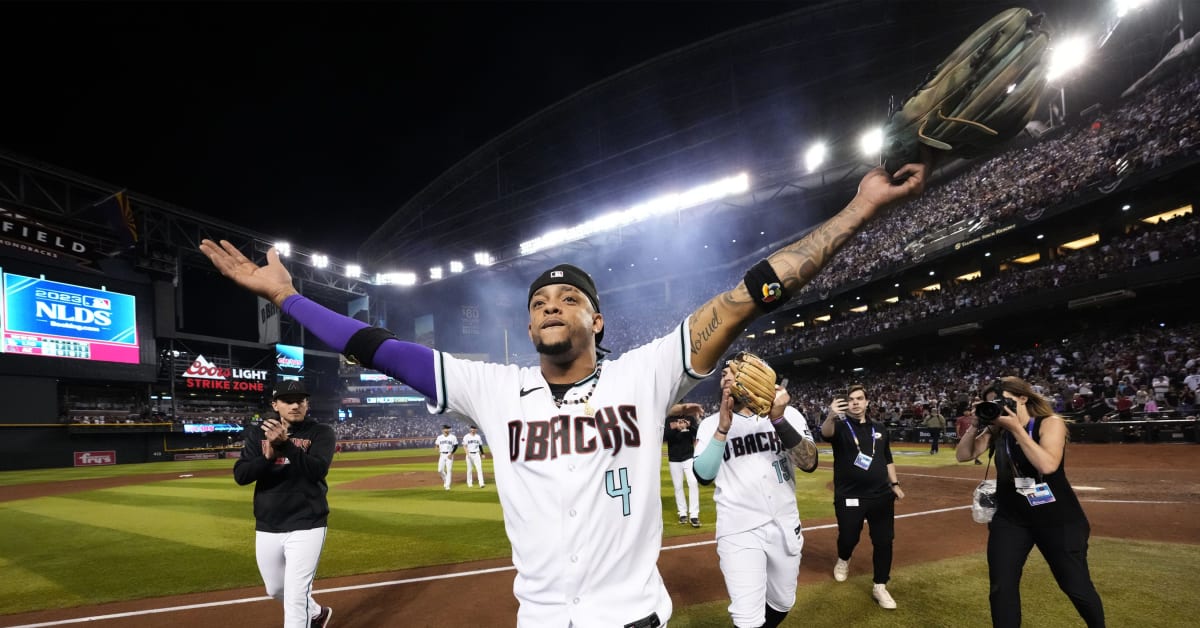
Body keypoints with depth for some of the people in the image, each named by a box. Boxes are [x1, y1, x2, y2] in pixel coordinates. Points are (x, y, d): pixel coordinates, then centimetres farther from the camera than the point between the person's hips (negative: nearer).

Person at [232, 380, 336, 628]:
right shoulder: (257, 433, 3)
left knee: (296, 596, -8)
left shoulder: (321, 433, -7)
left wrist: (285, 444, -34)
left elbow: (317, 470, -22)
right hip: (267, 528, 5)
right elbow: (240, 475, -7)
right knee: (275, 590, 23)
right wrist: (268, 456, -26)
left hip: (307, 527, -5)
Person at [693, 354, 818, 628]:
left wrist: (778, 419, -30)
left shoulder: (788, 414, -2)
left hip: (785, 527, 2)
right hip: (738, 531, -2)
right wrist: (723, 427, -28)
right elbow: (703, 475, -16)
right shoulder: (711, 424, -3)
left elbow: (809, 463, -16)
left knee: (782, 604, 20)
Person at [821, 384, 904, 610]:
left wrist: (894, 483, 8)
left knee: (884, 541, 6)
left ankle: (880, 586, 21)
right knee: (848, 538, 5)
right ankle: (843, 560, 39)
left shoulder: (880, 428, 9)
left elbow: (887, 459, 18)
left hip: (881, 495, 4)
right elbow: (826, 433, -31)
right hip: (849, 497, -4)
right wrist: (831, 417, -53)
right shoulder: (840, 426, -7)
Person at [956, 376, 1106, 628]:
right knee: (1001, 589, 1)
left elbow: (1047, 465, -28)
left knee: (1077, 587, 10)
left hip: (1058, 517, -3)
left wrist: (1017, 428, -28)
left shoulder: (1050, 423, -13)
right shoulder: (996, 430, -2)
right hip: (1010, 518, 3)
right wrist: (976, 425, -18)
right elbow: (963, 455, -6)